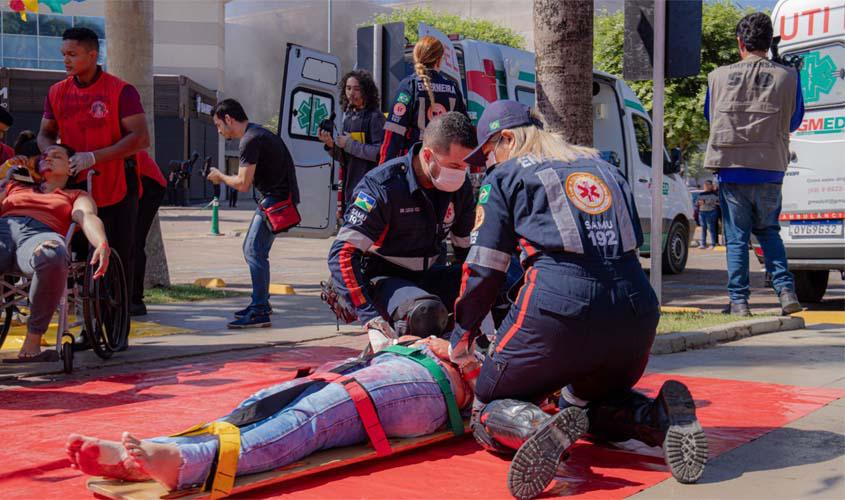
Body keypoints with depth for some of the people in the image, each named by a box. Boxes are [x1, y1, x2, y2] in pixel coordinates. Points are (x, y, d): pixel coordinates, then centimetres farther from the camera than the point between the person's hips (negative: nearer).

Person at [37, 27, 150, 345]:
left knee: (119, 259, 0)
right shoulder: (57, 93, 6)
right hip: (76, 188, 5)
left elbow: (141, 139, -18)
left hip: (117, 190, -5)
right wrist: (52, 152, -11)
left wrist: (94, 157, -25)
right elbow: (45, 133, 14)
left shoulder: (121, 91, -11)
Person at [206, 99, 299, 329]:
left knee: (255, 251, -13)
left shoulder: (251, 140, -16)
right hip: (275, 196, 11)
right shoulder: (257, 133, 17)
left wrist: (220, 176, -1)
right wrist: (224, 178, 11)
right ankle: (261, 302, 25)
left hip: (277, 199, -11)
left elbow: (242, 184, -18)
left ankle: (260, 312, -13)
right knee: (252, 249, 16)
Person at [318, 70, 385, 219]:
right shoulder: (348, 116, 15)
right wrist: (331, 145, -1)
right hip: (348, 187, 8)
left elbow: (380, 152, -18)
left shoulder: (374, 116, -7)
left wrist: (350, 144, -14)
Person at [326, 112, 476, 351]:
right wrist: (372, 319, -36)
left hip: (428, 277, 6)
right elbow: (342, 255, -27)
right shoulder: (384, 186, -22)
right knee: (427, 313, -37)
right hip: (381, 278, -6)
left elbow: (467, 250, 9)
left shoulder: (461, 186, -4)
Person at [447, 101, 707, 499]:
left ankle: (542, 430, -23)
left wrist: (462, 336, 21)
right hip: (635, 312, 6)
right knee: (592, 402, 32)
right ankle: (663, 417, -1)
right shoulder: (603, 167, 26)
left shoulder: (504, 176, 11)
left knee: (489, 410, 13)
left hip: (559, 311, -5)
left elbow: (484, 268, 9)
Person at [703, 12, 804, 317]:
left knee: (736, 237, 6)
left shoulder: (719, 76, 1)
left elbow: (710, 116, 18)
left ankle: (738, 302, 3)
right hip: (770, 169, 1)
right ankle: (786, 291, 6)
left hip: (731, 168, -1)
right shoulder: (787, 77, 0)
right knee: (768, 231, 18)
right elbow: (794, 122, 13)